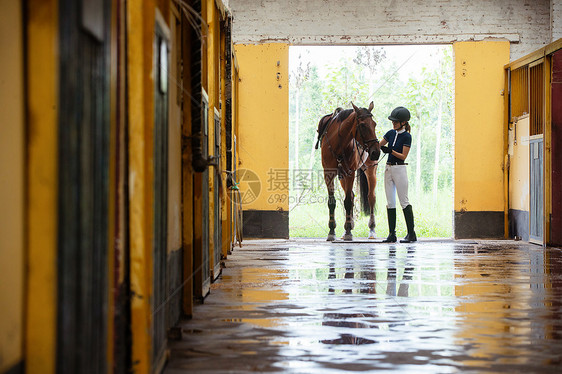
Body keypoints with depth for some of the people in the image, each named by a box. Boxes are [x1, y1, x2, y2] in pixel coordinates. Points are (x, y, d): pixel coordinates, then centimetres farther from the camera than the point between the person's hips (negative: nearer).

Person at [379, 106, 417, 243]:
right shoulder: (391, 133, 10)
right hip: (388, 169, 7)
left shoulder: (407, 137, -8)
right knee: (390, 202, 5)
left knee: (404, 201, -6)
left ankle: (411, 233, -2)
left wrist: (390, 151, -22)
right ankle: (392, 234, 7)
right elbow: (378, 145, 19)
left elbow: (403, 156, -12)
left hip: (399, 169, -7)